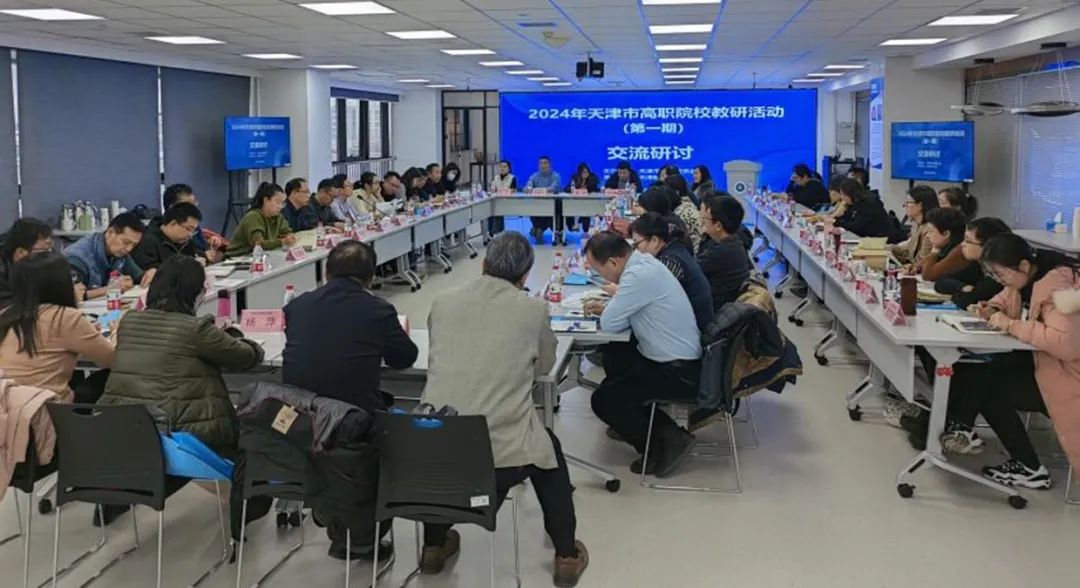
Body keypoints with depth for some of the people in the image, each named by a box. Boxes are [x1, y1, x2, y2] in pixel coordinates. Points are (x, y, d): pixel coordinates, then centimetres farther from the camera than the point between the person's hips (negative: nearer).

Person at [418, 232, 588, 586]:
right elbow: (545, 365, 17)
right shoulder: (533, 309, -1)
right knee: (549, 447, 31)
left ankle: (434, 545, 46)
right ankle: (566, 556, 36)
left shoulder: (442, 303, 6)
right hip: (504, 455, -2)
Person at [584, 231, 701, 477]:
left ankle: (666, 445, 4)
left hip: (680, 373, -10)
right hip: (680, 358, 10)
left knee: (603, 401, -8)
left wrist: (607, 312, 0)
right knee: (613, 356, 22)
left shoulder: (640, 275, -24)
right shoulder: (643, 262, 5)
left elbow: (609, 324, -20)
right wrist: (606, 307, 8)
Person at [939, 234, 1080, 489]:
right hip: (1041, 359, 9)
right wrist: (993, 309, -3)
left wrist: (1010, 325, -30)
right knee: (971, 371, -6)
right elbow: (1008, 297, 22)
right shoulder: (1028, 276, 0)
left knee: (989, 389, -16)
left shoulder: (1058, 285, -26)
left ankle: (1029, 469, -4)